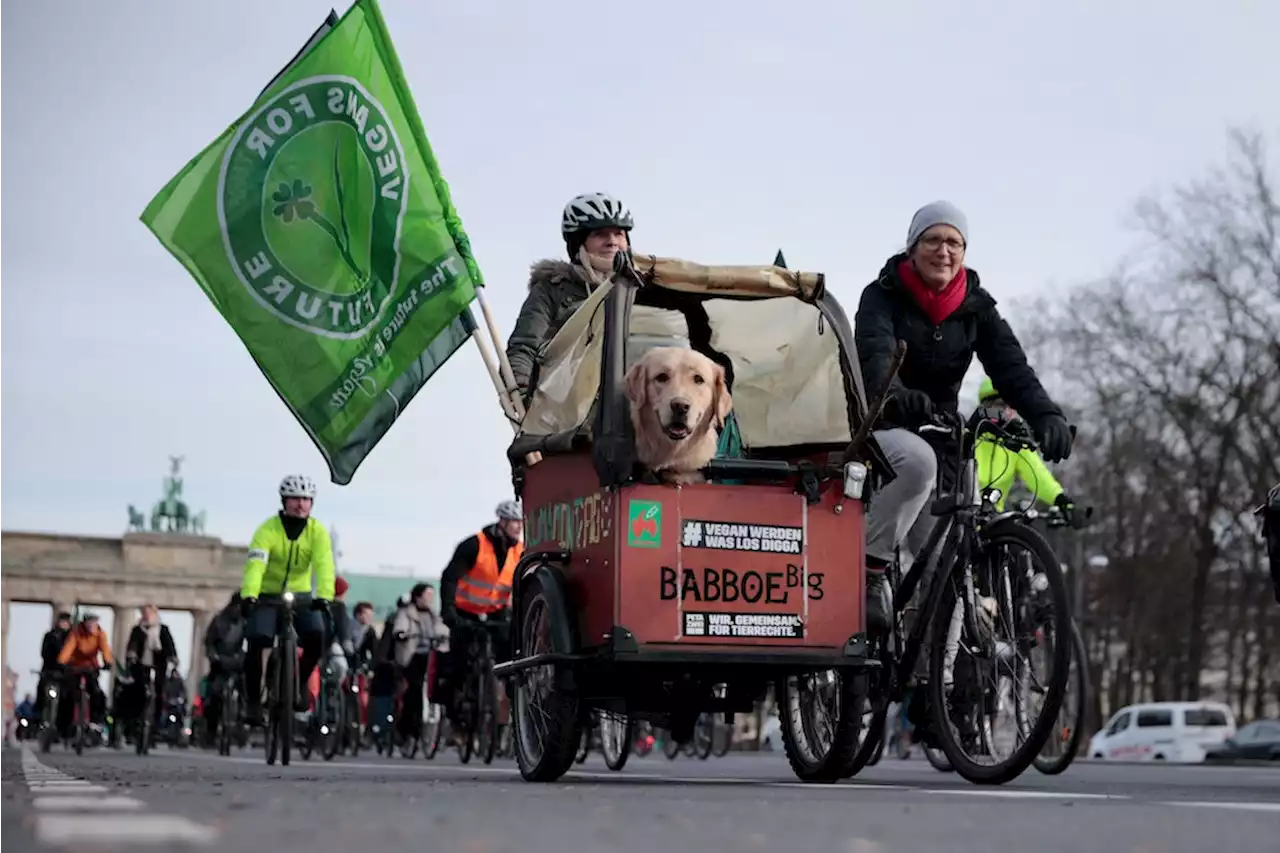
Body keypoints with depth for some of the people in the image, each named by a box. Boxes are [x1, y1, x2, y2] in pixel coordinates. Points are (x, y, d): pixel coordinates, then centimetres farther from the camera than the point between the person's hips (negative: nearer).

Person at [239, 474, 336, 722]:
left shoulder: (317, 531, -11)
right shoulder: (268, 530, -17)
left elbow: (324, 566, -24)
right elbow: (255, 564, -31)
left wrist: (324, 597, -42)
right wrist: (248, 596, -48)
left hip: (301, 597, 2)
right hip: (268, 597, -2)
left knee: (316, 635, -23)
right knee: (258, 639, -23)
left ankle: (300, 684, 2)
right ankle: (253, 698, -6)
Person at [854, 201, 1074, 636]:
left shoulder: (976, 306, 3)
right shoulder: (883, 296, -8)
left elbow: (1010, 363, -11)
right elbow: (874, 356, -27)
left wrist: (1045, 413, -30)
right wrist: (898, 396, -49)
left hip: (936, 431, 4)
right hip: (876, 426, -4)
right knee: (918, 461, -37)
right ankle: (866, 577, -26)